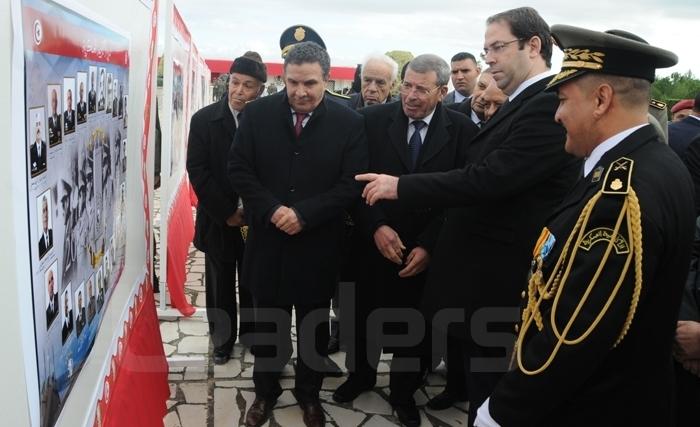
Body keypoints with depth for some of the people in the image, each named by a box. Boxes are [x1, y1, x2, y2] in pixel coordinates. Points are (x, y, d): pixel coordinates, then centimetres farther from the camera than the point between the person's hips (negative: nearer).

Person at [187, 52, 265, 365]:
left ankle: (251, 333, 34)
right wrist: (227, 213, -12)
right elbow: (198, 171, -8)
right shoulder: (204, 119, -5)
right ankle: (222, 339, 31)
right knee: (220, 284, 13)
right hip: (218, 219, 1)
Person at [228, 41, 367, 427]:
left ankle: (309, 394, 35)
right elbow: (239, 169, -3)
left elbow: (352, 183, -10)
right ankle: (265, 391, 36)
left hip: (318, 245, -1)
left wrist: (304, 215, -18)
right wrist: (271, 211, -17)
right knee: (267, 323, 16)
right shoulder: (258, 113, -2)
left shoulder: (349, 122, -7)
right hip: (268, 239, 1)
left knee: (314, 326, 15)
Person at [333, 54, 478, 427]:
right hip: (375, 242, 1)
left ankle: (403, 391, 36)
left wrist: (429, 245, -13)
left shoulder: (462, 130, -7)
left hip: (425, 249, 0)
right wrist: (376, 227, -17)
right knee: (364, 314, 17)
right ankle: (361, 374, 43)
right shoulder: (373, 120, -6)